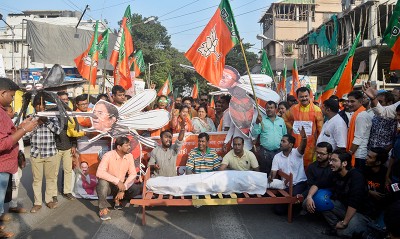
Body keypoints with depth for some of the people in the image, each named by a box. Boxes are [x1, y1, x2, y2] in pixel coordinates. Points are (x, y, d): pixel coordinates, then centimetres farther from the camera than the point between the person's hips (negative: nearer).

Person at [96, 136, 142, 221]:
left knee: (137, 189, -18)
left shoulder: (129, 156, -9)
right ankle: (103, 208, -18)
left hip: (121, 185, 4)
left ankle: (117, 198, 8)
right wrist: (117, 181, -38)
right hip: (108, 186, -4)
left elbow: (133, 173, -9)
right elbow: (99, 173, -34)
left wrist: (123, 188, -20)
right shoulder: (108, 155, -23)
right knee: (103, 182, -37)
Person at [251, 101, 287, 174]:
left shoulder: (281, 120, 11)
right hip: (265, 152, -2)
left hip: (279, 152, 2)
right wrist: (257, 123, -17)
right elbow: (254, 135, -6)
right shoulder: (261, 119, 2)